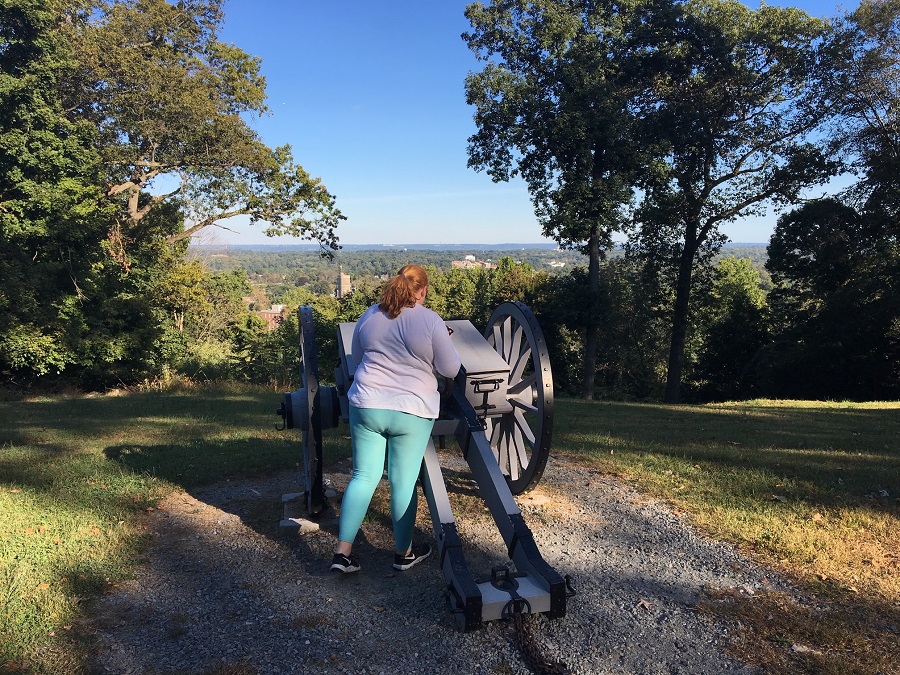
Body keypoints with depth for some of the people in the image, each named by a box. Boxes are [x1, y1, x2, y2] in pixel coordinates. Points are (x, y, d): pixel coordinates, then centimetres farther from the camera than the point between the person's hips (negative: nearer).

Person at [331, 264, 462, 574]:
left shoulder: (369, 316, 5)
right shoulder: (431, 321, -9)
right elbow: (450, 369, -3)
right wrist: (444, 342, 15)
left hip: (367, 407, 4)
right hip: (411, 413, -3)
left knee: (363, 477, 11)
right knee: (404, 482, 8)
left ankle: (342, 552, 11)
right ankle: (404, 552, 24)